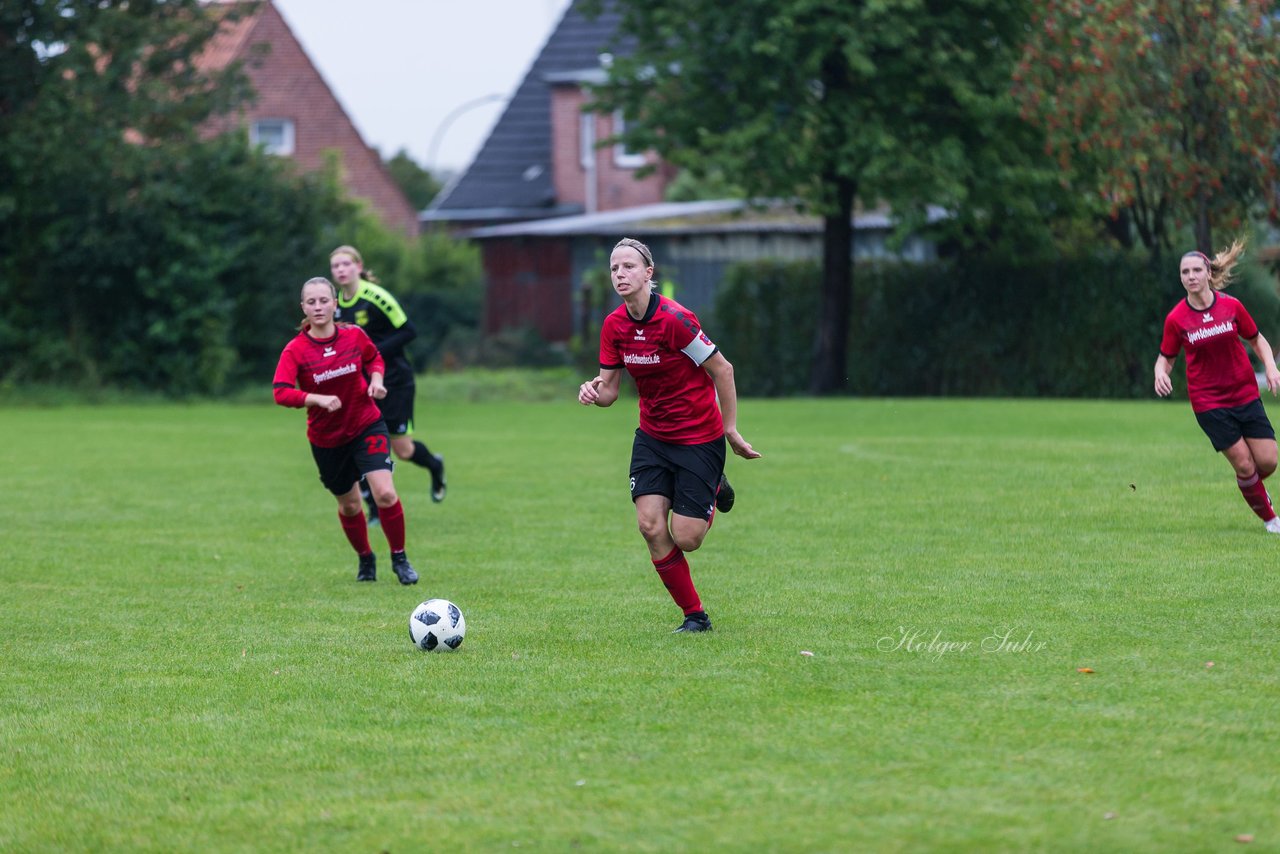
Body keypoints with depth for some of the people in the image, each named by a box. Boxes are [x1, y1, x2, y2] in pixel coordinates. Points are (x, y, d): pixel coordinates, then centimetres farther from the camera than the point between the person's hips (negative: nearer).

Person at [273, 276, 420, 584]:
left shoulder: (354, 336, -7)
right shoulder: (295, 350, -15)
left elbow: (374, 358, 14)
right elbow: (281, 393, -24)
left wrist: (376, 380, -7)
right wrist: (319, 399, -37)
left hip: (367, 426, 0)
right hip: (326, 439, 0)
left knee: (385, 493, -17)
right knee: (349, 505, 13)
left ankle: (399, 558, 2)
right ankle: (365, 559, 39)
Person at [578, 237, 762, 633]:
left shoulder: (674, 318, -23)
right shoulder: (614, 325, -4)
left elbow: (722, 369, -15)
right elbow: (609, 389, 2)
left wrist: (730, 429, -12)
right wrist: (594, 391, -22)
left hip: (699, 437, -5)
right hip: (652, 434, 5)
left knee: (685, 539, -6)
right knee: (651, 527, -9)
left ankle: (714, 491, 28)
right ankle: (695, 615, 7)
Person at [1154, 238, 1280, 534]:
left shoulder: (1231, 306, -4)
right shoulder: (1176, 319, -8)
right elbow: (1166, 357, 3)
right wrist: (1160, 373, -19)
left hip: (1246, 395, 2)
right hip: (1208, 402, -2)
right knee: (1244, 465, -7)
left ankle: (1253, 487, 33)